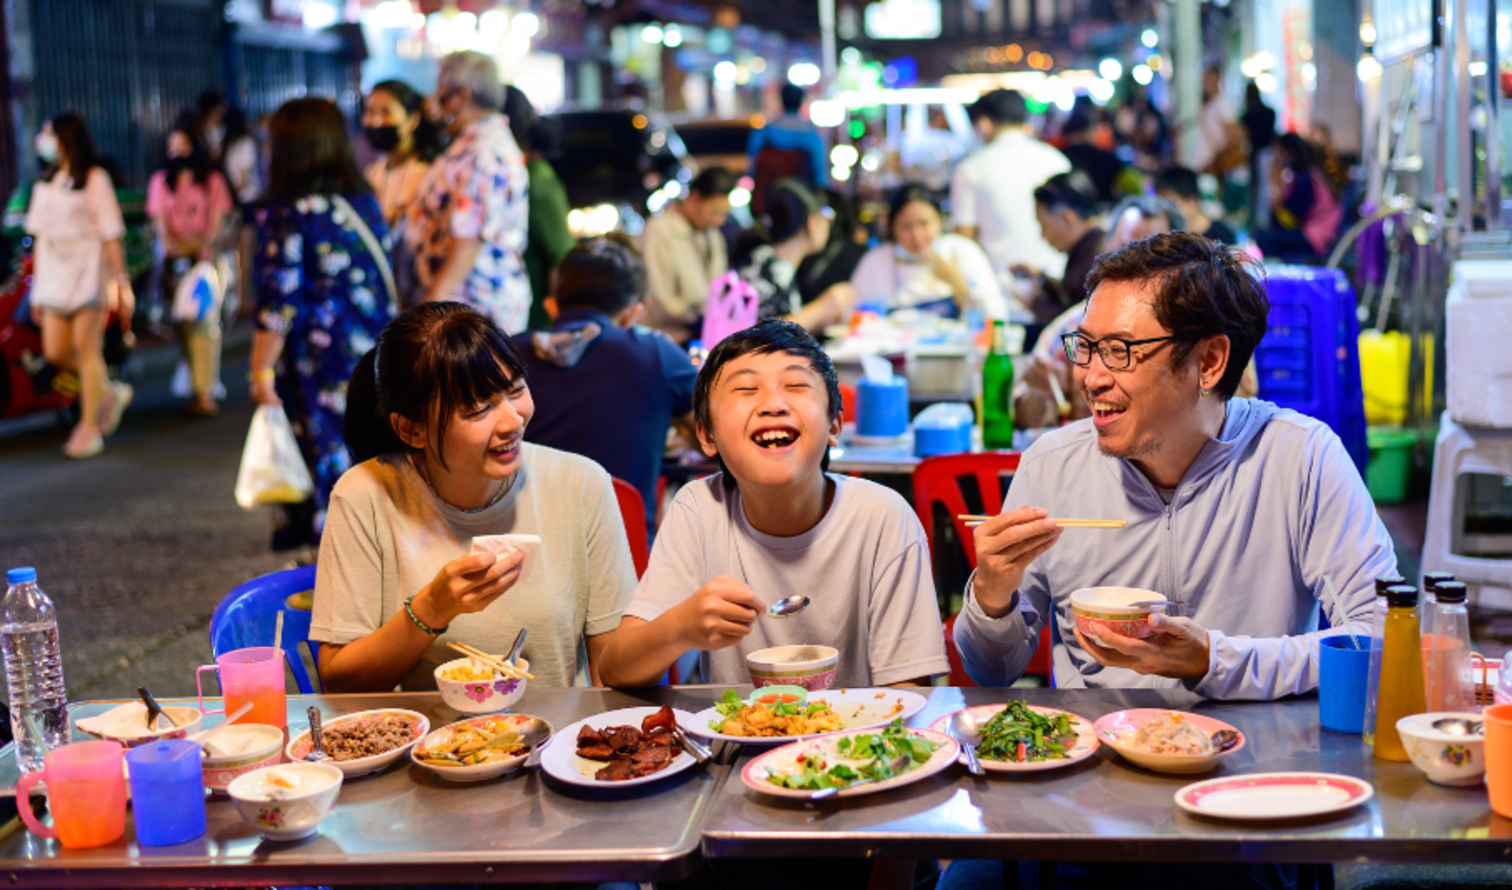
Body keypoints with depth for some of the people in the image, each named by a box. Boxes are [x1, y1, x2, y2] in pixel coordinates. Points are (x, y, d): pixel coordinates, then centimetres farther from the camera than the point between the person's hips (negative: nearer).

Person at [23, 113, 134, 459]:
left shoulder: (94, 178, -4)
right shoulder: (45, 182, 14)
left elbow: (111, 235, -7)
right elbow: (39, 235, 15)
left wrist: (122, 283, -11)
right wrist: (36, 288, 14)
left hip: (88, 273, -6)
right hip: (54, 274, 6)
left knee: (86, 348, -8)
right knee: (55, 352, 1)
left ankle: (90, 427, 1)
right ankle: (111, 393, 23)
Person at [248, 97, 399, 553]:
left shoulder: (288, 214, -12)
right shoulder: (365, 202, 7)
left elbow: (280, 305, -14)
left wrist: (262, 370, -8)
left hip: (319, 365, -6)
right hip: (374, 357, 6)